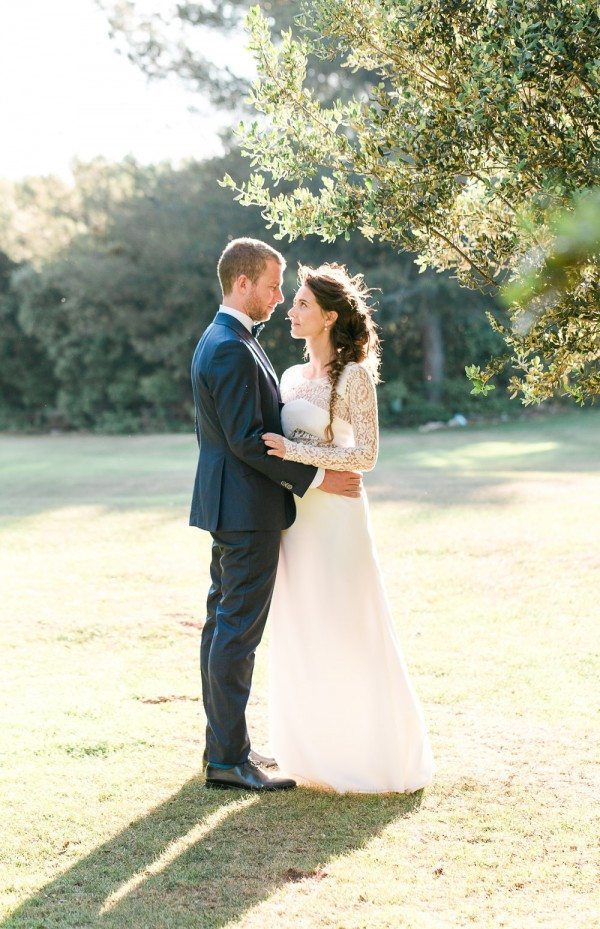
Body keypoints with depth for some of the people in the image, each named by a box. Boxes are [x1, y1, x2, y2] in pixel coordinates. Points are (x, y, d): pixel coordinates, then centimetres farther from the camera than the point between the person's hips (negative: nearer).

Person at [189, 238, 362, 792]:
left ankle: (224, 743, 23)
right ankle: (228, 760, -2)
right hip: (248, 510, -11)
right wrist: (314, 478, -19)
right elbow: (246, 440, -23)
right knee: (238, 632, -7)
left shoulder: (221, 341, 15)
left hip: (231, 508, 11)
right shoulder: (232, 350, -18)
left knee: (224, 626, 14)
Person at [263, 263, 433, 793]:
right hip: (294, 516, 7)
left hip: (335, 517, -7)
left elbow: (365, 454, -15)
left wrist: (293, 452, -19)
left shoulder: (354, 375, -9)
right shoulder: (293, 377, 13)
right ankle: (317, 753, 20)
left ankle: (374, 756, 12)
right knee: (299, 639, 10)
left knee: (345, 637, -2)